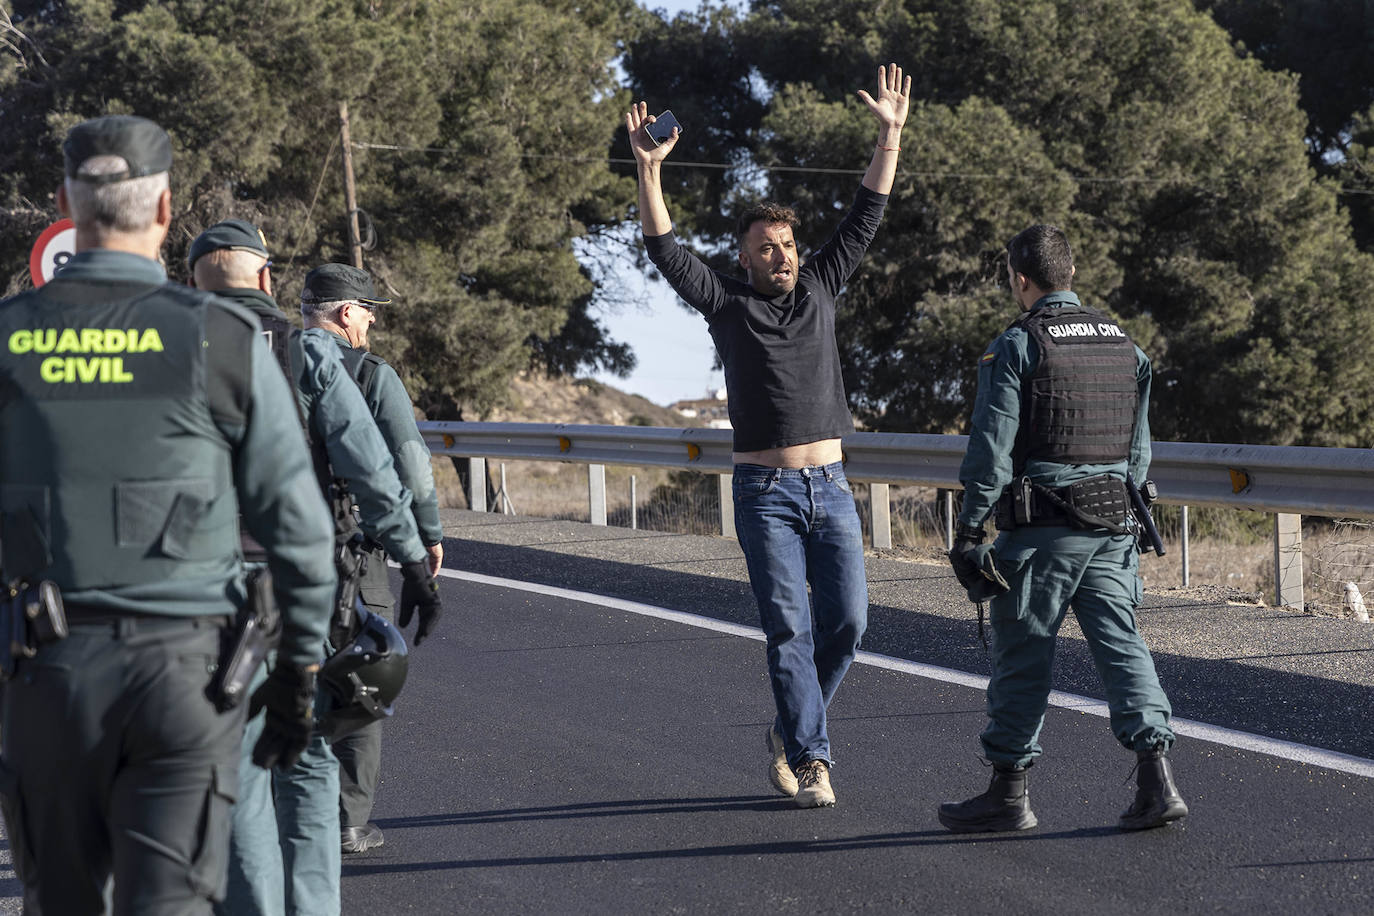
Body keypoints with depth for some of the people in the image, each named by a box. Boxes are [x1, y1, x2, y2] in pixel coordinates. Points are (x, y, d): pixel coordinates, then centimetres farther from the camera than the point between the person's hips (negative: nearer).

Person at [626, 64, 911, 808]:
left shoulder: (820, 288, 11)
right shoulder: (726, 303, 2)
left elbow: (864, 219, 11)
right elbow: (665, 249, -8)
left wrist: (889, 136, 5)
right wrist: (649, 169, -18)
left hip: (830, 487, 4)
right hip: (765, 493, -4)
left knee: (846, 621, 0)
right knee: (789, 630, -6)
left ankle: (790, 728, 22)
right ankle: (811, 760, -2)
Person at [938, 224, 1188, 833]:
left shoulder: (1015, 347, -7)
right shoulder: (1123, 343, 13)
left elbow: (992, 447, -10)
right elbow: (1140, 446, 17)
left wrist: (969, 529, -5)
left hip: (1041, 528, -5)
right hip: (1114, 520, 5)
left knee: (1022, 657, 3)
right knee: (1120, 644, 5)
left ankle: (1008, 792, 9)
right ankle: (1156, 781, -7)